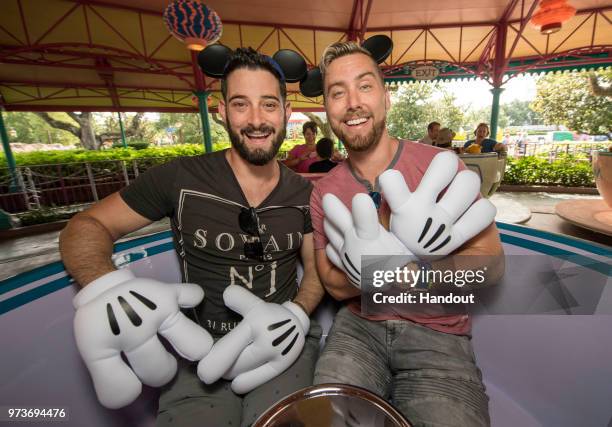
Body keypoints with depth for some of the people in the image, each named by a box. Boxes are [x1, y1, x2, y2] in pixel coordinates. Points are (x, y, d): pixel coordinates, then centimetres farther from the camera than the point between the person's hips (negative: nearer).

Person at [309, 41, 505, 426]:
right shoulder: (323, 193, -2)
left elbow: (491, 263, -8)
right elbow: (334, 284, -2)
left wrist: (412, 271, -24)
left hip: (438, 333, -1)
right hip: (359, 326, 2)